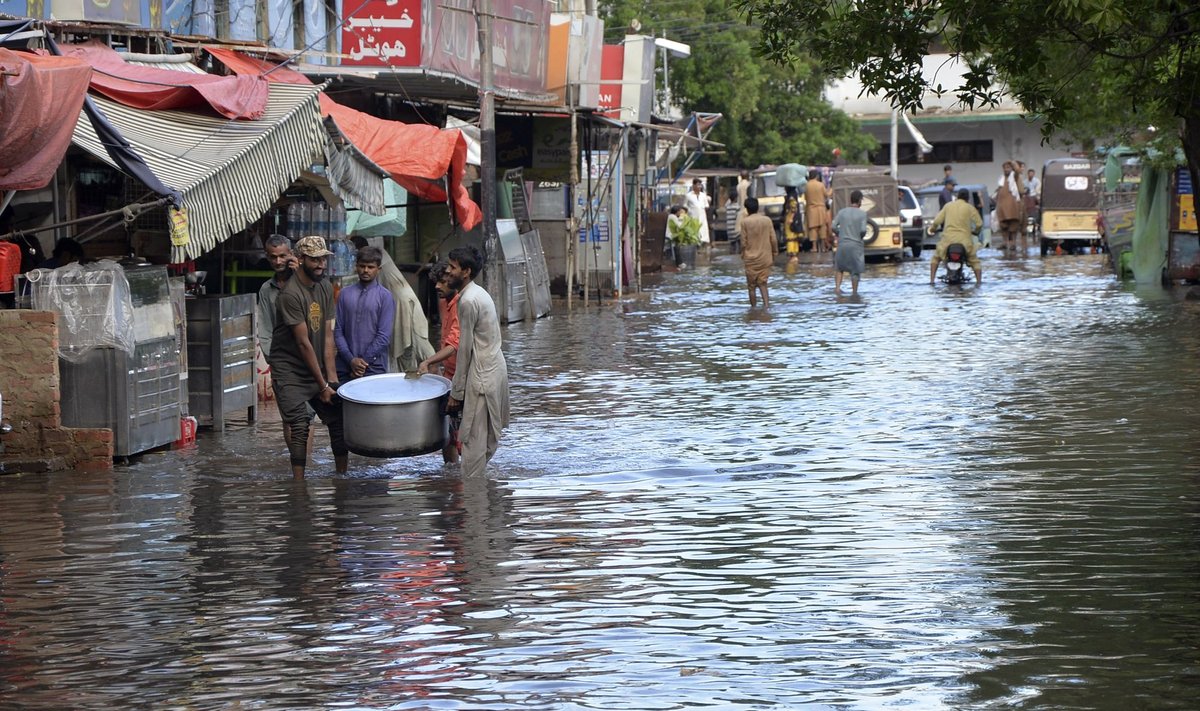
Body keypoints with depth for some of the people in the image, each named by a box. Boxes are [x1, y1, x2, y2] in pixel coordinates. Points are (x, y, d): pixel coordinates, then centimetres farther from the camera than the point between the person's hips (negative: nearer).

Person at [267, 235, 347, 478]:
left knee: (340, 417, 5)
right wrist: (322, 385, -15)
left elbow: (327, 335, 2)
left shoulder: (325, 288, 4)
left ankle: (342, 474, 17)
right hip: (290, 370, -7)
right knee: (298, 424, -16)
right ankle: (299, 481, -14)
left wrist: (332, 378, -5)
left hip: (317, 367, 7)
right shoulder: (291, 294, -19)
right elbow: (303, 342, -18)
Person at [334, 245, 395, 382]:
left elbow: (384, 336, -6)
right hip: (345, 367, 2)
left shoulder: (385, 296, -1)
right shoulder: (345, 294, 8)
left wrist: (364, 361, -9)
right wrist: (351, 360, -6)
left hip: (373, 369, -2)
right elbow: (338, 331, 5)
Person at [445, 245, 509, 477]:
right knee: (486, 437, 14)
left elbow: (465, 349, -17)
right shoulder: (478, 293, 12)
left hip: (482, 376, -10)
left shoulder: (468, 301, -19)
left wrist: (456, 392, -11)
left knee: (474, 439, -5)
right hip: (493, 369, 10)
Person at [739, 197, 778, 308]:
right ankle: (766, 304, -8)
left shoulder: (745, 221, -7)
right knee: (762, 283, 9)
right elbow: (773, 240, 1)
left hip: (751, 258, -3)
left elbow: (744, 242, -6)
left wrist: (743, 256, 6)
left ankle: (753, 307, 10)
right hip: (765, 257, 3)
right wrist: (774, 254, 12)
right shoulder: (767, 220, 0)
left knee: (751, 286, 7)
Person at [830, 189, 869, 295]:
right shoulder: (862, 213, -5)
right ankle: (854, 291, 8)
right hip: (856, 245, -2)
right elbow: (863, 230, -13)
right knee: (856, 270, 7)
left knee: (839, 267, 19)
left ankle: (837, 287, 5)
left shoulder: (842, 212, 2)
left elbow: (834, 227, -3)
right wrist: (861, 236, 8)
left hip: (842, 244, 2)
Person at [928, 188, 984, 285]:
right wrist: (975, 231, 22)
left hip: (948, 238, 1)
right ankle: (979, 280, 0)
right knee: (975, 261, 14)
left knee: (936, 258, 20)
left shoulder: (948, 206, 8)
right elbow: (979, 223, 0)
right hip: (964, 240, -1)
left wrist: (932, 228, 25)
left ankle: (932, 280, 8)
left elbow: (937, 221, 5)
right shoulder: (970, 208, 3)